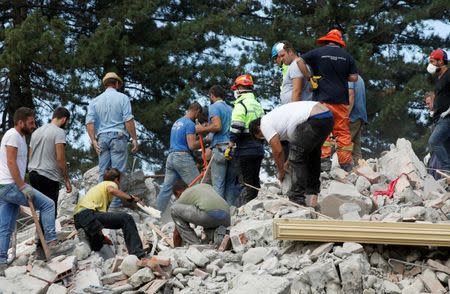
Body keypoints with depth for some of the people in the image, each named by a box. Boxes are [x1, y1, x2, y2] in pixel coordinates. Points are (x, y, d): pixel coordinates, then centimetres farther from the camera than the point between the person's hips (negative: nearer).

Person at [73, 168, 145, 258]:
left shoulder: (98, 186, 35)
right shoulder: (111, 184, 10)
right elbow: (111, 190, -18)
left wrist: (101, 237, 38)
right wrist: (130, 198, -11)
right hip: (88, 214, -9)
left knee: (97, 247, 33)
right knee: (126, 219, -16)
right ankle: (137, 254, -28)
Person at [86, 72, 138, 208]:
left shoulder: (95, 101, 12)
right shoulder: (122, 98, 0)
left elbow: (89, 122, 2)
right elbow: (128, 120, -8)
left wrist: (93, 140, 0)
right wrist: (134, 138, -5)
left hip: (102, 138, 4)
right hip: (118, 137, -4)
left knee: (103, 171, 6)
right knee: (118, 171, -4)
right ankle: (116, 202, -8)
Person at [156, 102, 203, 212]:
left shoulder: (177, 122, 18)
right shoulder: (190, 124, -9)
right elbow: (192, 145, -16)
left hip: (171, 157, 8)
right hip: (183, 157, -8)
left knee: (166, 188, 7)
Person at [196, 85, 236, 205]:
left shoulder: (214, 107, -1)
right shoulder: (230, 108, 21)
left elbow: (217, 126, -14)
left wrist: (202, 129, 1)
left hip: (220, 147, -7)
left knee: (218, 184, -7)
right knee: (230, 184, 8)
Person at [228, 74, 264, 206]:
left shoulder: (241, 105, -9)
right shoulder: (258, 105, 17)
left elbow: (236, 127, -18)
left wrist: (230, 145, -11)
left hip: (245, 150, -8)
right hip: (258, 149, 8)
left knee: (246, 182, -9)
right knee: (255, 181, 11)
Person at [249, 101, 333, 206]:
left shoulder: (265, 123, 3)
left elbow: (278, 151, 2)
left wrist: (280, 172, 15)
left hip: (315, 119, -10)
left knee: (297, 158, 0)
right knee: (312, 155, 24)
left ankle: (296, 198, 1)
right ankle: (313, 196, 26)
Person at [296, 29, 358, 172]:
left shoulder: (318, 52, 2)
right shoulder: (347, 56, 7)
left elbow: (300, 61, -5)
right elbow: (354, 77, 6)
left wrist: (309, 77, 1)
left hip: (322, 98, -2)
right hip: (341, 100, 2)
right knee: (343, 131, 5)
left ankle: (325, 159, -9)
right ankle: (345, 163, 5)